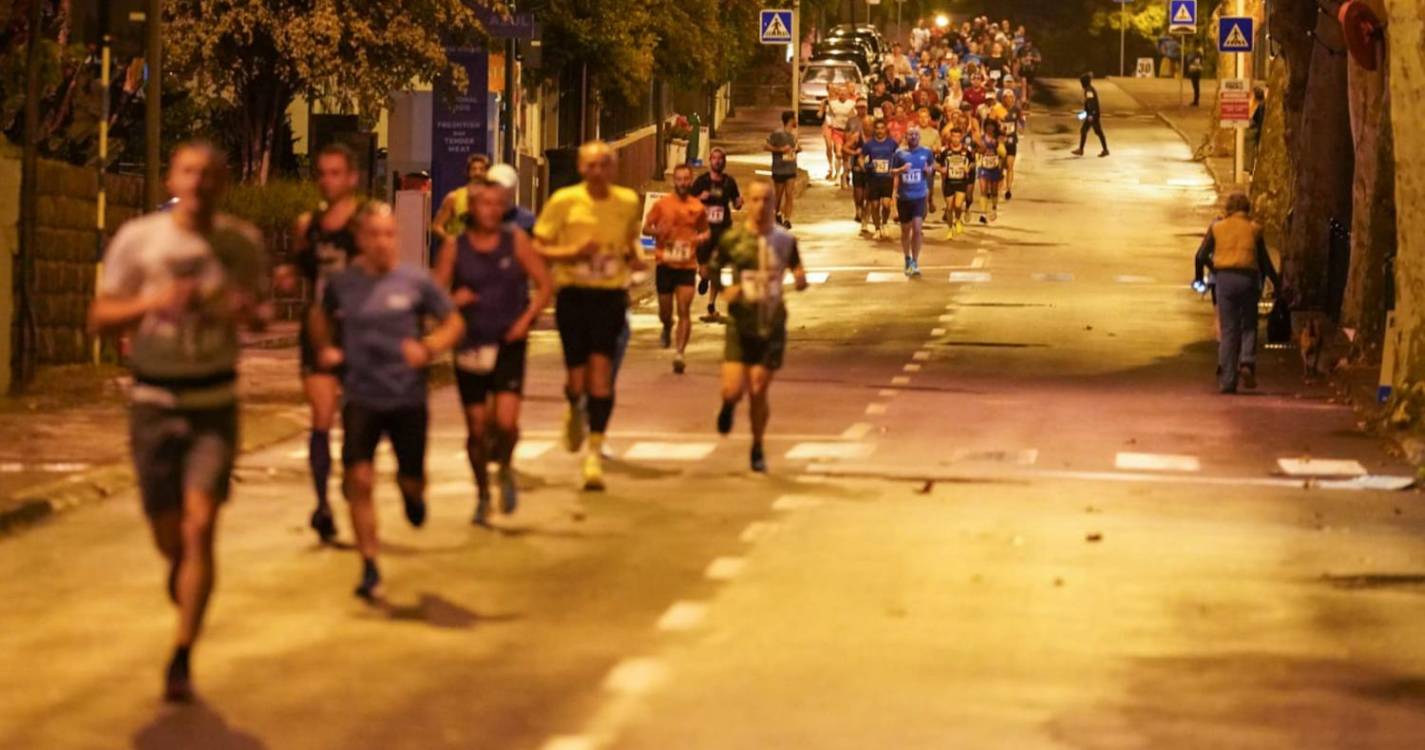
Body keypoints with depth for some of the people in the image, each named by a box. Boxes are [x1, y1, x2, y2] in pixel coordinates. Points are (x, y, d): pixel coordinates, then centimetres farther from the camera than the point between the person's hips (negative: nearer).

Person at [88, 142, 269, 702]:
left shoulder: (243, 242, 1)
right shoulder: (137, 239, -5)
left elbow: (256, 309, 15)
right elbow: (100, 319, -3)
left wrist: (252, 313, -10)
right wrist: (151, 303, -22)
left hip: (215, 402, 0)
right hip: (154, 399, 0)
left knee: (199, 528, -14)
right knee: (166, 534, 8)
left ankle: (181, 661, -10)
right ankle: (179, 563, 47)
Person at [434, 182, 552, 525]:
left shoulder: (516, 240, 0)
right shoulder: (455, 248, 1)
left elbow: (545, 285, 3)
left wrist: (526, 319, -10)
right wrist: (452, 300, -19)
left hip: (508, 345, -1)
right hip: (469, 346, 1)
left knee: (506, 421, -16)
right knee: (476, 428, 5)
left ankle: (505, 469, 16)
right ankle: (482, 494, 25)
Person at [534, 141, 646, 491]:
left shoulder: (628, 202, 4)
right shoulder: (563, 201, -4)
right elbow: (538, 248, -1)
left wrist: (636, 256, 1)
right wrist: (572, 252, -18)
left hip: (610, 295, 1)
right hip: (573, 294, -1)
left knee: (601, 373, -11)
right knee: (577, 380, -1)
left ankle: (594, 453, -4)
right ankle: (575, 410, 38)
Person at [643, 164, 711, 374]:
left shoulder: (698, 207, 4)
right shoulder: (662, 204, 1)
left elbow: (706, 231, 17)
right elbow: (646, 228, 6)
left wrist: (703, 237, -7)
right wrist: (658, 232, -15)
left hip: (687, 266, 0)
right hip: (664, 264, 0)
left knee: (684, 311, -12)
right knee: (665, 311, 9)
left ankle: (679, 354, -14)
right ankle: (667, 329, 45)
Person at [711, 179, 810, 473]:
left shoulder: (785, 240, 1)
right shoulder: (732, 239, -4)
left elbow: (798, 271, 11)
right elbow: (712, 270, 7)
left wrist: (800, 279, -13)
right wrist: (724, 290, -12)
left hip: (772, 327, 1)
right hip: (740, 326, -1)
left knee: (758, 391, 3)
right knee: (732, 390, -10)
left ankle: (758, 449, 23)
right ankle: (729, 407, 28)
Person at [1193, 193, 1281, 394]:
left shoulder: (1217, 227, 8)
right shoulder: (1254, 228, 7)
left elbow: (1201, 256, 6)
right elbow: (1264, 260, 8)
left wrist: (1198, 277, 23)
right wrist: (1276, 282, 19)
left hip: (1224, 279, 1)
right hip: (1248, 278, -1)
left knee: (1228, 331, 4)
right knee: (1249, 326, 13)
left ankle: (1227, 380, 0)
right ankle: (1247, 362, -13)